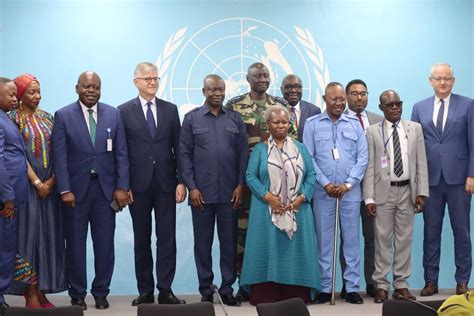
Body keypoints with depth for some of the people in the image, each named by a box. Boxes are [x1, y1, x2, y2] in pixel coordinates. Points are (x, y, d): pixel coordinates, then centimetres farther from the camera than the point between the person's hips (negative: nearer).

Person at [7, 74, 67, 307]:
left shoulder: (47, 118, 11)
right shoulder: (13, 119, -3)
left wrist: (51, 181, -6)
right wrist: (37, 183, -12)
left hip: (49, 185, 5)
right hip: (27, 185, -5)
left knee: (48, 235, 5)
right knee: (29, 233, -1)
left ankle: (42, 291, 13)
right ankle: (31, 294, 5)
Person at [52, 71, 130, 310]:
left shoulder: (113, 114, 6)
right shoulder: (63, 116, 0)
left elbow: (121, 153, 3)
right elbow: (60, 156, -4)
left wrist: (121, 187, -4)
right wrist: (65, 190, -11)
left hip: (106, 189, 1)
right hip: (76, 189, -1)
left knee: (105, 244, 5)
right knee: (75, 245, 7)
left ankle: (101, 293, 18)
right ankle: (77, 294, 19)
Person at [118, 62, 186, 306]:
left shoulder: (170, 109, 8)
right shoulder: (124, 111, 1)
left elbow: (178, 148, 6)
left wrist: (181, 181, 0)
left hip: (166, 183, 2)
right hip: (138, 184, -1)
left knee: (167, 238, 1)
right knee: (142, 240, 8)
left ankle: (165, 290, 7)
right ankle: (145, 291, 16)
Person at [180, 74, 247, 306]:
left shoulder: (235, 119, 8)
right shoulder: (191, 118, 4)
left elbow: (243, 154, 6)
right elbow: (184, 154, 0)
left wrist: (240, 185, -2)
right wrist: (191, 187, -7)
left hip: (229, 192, 1)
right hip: (201, 192, -1)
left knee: (229, 242, 6)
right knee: (203, 243, 6)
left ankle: (227, 289, 16)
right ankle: (206, 291, 15)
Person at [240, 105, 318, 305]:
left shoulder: (300, 148, 12)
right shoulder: (260, 149, 6)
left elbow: (311, 175, 5)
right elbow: (251, 176, -3)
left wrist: (302, 197, -10)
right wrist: (268, 196, -16)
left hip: (296, 210, 2)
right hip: (267, 209, -2)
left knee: (295, 249, 2)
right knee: (268, 249, -3)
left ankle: (296, 294, 6)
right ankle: (266, 294, 0)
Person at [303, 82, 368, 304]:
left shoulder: (355, 124, 8)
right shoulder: (312, 124, 3)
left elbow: (363, 157, 3)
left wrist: (348, 184, -8)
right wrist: (326, 184, -10)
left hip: (351, 191, 1)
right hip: (322, 191, -1)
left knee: (351, 239, 4)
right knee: (324, 240, 3)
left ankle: (352, 287, 12)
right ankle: (325, 288, 12)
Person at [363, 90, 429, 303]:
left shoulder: (415, 128, 7)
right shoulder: (373, 132, 1)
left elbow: (421, 163, 5)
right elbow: (369, 166, -2)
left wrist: (421, 192, -3)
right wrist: (369, 198, -8)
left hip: (407, 190, 2)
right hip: (384, 191, -2)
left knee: (404, 239, 7)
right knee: (383, 239, 2)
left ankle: (401, 284, 16)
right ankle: (381, 285, 10)